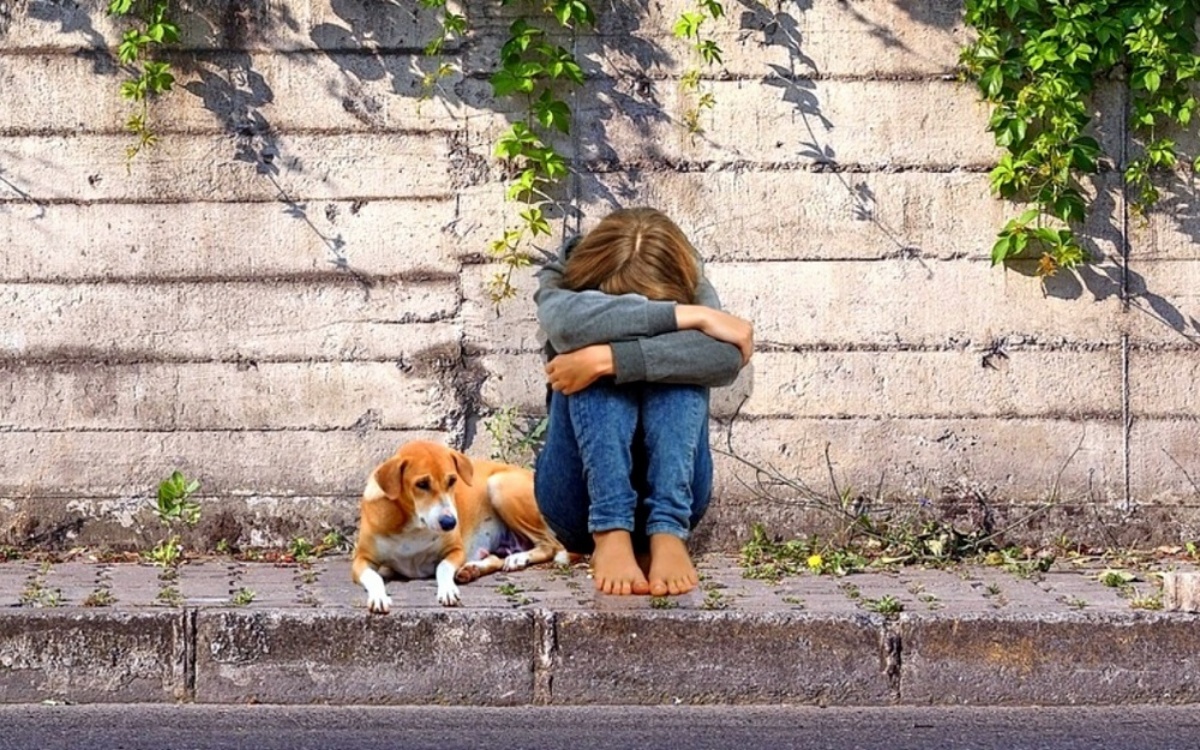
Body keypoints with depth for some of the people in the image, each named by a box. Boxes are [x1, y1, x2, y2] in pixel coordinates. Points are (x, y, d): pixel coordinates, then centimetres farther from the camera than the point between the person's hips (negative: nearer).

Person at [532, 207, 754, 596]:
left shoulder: (691, 290, -4)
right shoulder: (562, 283, -5)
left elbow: (726, 358, -28)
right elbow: (567, 322, -33)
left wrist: (607, 360, -35)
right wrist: (689, 316, -31)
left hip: (669, 495, 1)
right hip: (582, 496, -1)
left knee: (676, 364, -24)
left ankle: (667, 534, -39)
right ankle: (610, 535, -41)